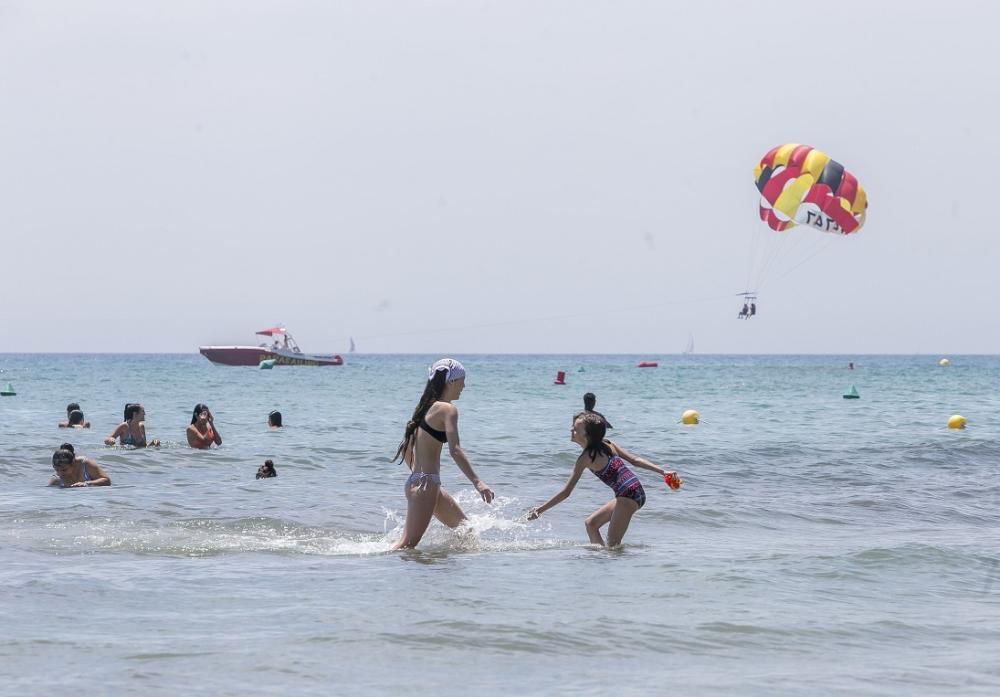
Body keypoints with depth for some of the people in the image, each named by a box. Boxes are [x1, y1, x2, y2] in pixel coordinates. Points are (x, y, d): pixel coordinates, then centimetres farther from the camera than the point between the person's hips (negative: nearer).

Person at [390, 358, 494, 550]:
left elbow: (406, 448, 20)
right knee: (408, 543, -11)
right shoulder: (447, 409, -12)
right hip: (425, 485, -10)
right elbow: (455, 450, -23)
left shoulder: (427, 407, 15)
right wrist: (477, 482, -26)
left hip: (416, 481, 10)